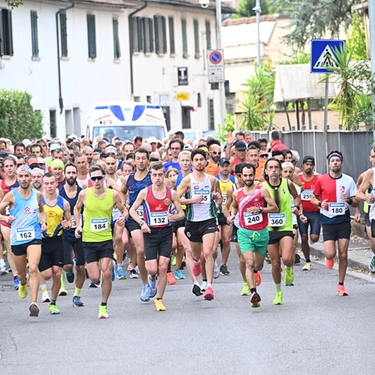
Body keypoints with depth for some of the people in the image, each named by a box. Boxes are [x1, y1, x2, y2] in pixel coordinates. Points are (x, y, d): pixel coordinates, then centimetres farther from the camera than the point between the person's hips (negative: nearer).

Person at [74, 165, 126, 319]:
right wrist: (78, 225, 3)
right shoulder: (84, 194, -6)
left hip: (106, 239, 0)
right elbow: (77, 208, 15)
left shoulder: (113, 194, -6)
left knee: (107, 273, -12)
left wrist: (123, 218, -13)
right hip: (89, 240, 0)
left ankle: (104, 306, 6)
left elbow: (123, 210, 9)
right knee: (94, 278, -3)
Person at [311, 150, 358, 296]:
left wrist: (349, 200, -17)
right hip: (328, 220, -1)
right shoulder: (322, 180, -2)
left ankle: (341, 285, 14)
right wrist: (320, 203, -12)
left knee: (343, 254, 1)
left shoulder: (348, 180, 1)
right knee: (330, 254, -12)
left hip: (344, 220, 1)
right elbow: (313, 198, 9)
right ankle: (329, 259, 27)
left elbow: (356, 203, 5)